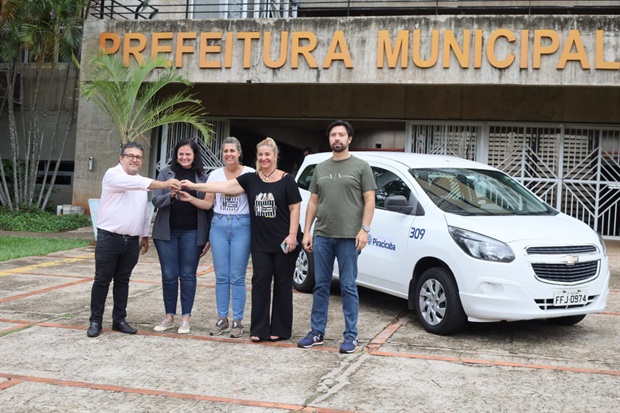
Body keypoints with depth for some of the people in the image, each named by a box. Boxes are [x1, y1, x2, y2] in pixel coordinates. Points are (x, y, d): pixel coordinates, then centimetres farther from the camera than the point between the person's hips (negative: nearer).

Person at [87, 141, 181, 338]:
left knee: (122, 281, 11)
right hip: (109, 238, -6)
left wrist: (145, 235, 20)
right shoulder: (113, 175, -8)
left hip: (132, 241, 6)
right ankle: (95, 321, 9)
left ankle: (119, 320, 18)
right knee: (102, 280, 1)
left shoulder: (140, 181, 16)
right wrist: (164, 184, -36)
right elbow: (133, 183, -28)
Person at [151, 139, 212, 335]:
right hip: (167, 231, 1)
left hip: (192, 233, -1)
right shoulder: (166, 173, 4)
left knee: (188, 275, 4)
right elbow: (156, 201, -1)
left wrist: (208, 237, 0)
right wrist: (170, 195, -23)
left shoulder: (202, 177, 4)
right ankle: (169, 316, 18)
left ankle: (185, 318, 13)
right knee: (169, 275, 5)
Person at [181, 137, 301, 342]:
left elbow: (295, 209, -4)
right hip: (260, 243, 3)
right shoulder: (251, 179, 5)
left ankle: (280, 329, 13)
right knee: (260, 282, 2)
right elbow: (224, 187, -2)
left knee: (282, 284, 5)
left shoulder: (286, 180, -3)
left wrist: (292, 235, -12)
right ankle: (259, 329, 7)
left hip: (283, 243, -3)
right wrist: (194, 186, -10)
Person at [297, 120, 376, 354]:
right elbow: (313, 202, 15)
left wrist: (364, 229, -12)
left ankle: (351, 336, 9)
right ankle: (317, 332, 18)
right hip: (322, 236, 4)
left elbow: (369, 200, -2)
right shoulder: (321, 168, 14)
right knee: (321, 286, 9)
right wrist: (307, 231, 9)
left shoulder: (360, 167, 1)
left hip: (348, 237, -4)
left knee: (348, 287, 1)